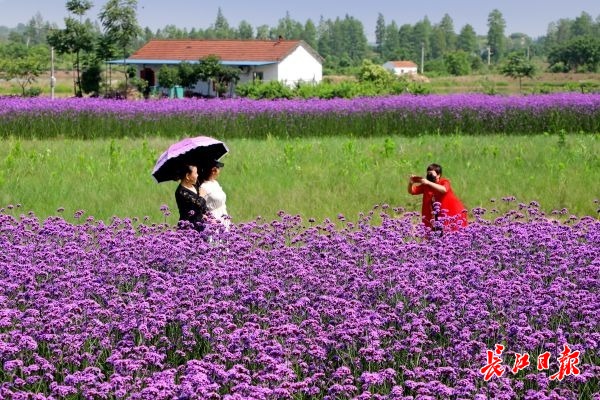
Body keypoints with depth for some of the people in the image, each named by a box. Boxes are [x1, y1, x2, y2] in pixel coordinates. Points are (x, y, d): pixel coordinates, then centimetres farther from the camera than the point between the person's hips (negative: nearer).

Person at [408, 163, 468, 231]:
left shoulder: (444, 182, -14)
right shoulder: (425, 185, 1)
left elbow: (444, 190, -37)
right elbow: (411, 191, 2)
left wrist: (428, 183, -40)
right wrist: (410, 183, -20)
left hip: (453, 214, -5)